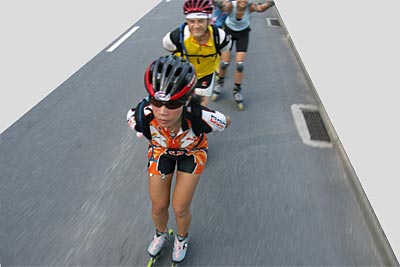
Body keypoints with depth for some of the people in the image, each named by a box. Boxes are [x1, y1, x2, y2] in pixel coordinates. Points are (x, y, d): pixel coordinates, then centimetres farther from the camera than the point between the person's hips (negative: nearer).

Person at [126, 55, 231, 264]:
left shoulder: (200, 117, -45)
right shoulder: (141, 116, -40)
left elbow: (226, 122, -20)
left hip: (192, 152, -1)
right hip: (161, 151, 2)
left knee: (180, 208, 2)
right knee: (158, 206, 10)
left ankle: (182, 238, 40)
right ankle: (160, 234, 48)